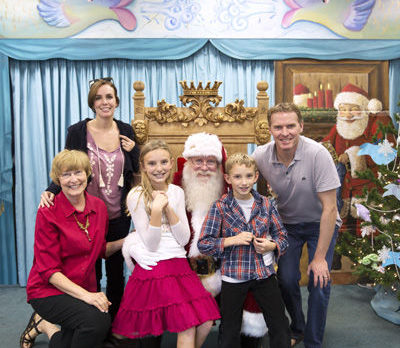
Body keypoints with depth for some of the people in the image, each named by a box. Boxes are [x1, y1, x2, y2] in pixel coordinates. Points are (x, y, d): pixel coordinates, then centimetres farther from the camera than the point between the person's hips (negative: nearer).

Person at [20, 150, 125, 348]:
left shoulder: (98, 207, 2)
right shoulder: (48, 213, -14)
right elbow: (49, 270, -16)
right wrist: (85, 295, -27)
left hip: (85, 289, 6)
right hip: (48, 289, -6)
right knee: (97, 320, -31)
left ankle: (44, 324, 22)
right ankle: (47, 324, -1)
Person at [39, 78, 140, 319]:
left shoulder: (126, 131, 2)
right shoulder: (78, 131, -6)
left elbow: (136, 170, 11)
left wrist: (133, 151, -8)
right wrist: (51, 191, -21)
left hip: (119, 215, 2)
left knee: (116, 270, 14)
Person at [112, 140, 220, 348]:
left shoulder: (177, 192, 8)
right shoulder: (136, 196, -6)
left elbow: (184, 239, 1)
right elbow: (151, 244, -10)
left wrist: (168, 208, -10)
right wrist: (156, 209, -20)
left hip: (179, 266, 5)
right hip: (153, 269, -5)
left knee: (205, 323, -8)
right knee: (188, 328, -13)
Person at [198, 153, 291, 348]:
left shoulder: (266, 204, 0)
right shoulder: (220, 207, -9)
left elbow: (282, 235, 9)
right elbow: (203, 244, -10)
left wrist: (271, 245, -12)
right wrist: (232, 240, -21)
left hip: (264, 273, 3)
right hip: (233, 278, -2)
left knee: (280, 327, 11)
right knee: (230, 331, 14)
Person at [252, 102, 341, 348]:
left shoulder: (318, 154, -28)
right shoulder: (260, 156, -19)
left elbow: (329, 208, -24)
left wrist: (320, 257, -22)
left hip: (320, 224, -2)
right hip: (287, 224, 3)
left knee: (319, 283, -8)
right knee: (286, 279, -2)